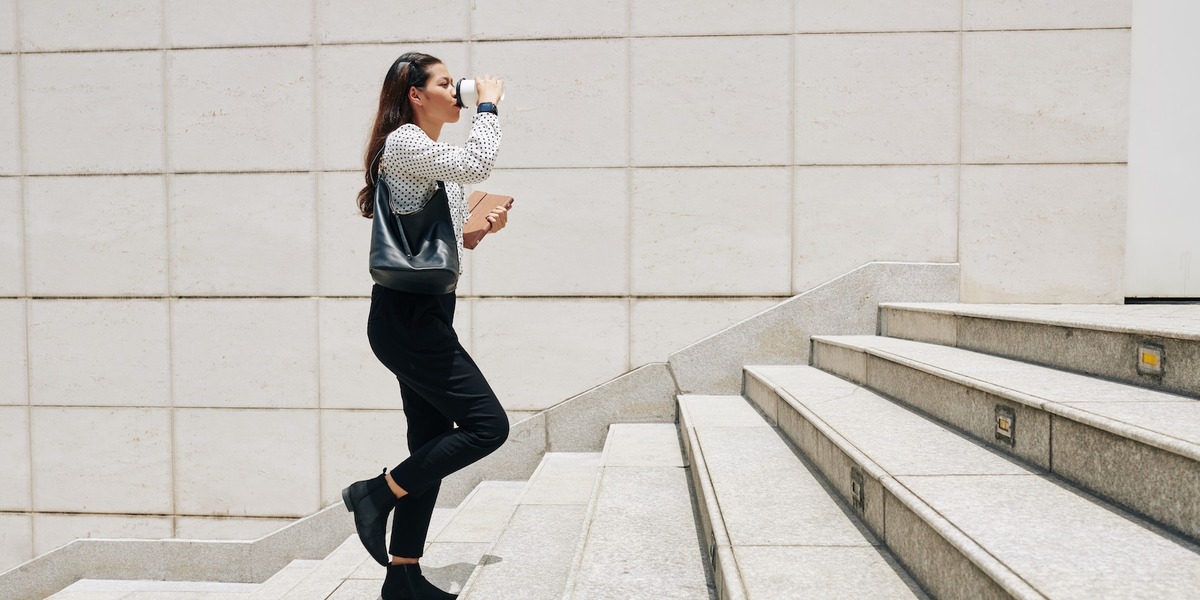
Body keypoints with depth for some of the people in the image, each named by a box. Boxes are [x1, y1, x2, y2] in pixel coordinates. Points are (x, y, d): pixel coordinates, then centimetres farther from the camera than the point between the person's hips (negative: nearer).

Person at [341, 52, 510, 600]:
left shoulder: (429, 156, 22)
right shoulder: (403, 142, -9)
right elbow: (477, 165, -24)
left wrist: (482, 228, 11)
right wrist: (489, 105, -8)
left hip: (422, 313, 10)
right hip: (407, 313, -10)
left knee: (433, 442, 10)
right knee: (487, 424, -10)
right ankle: (377, 492, 2)